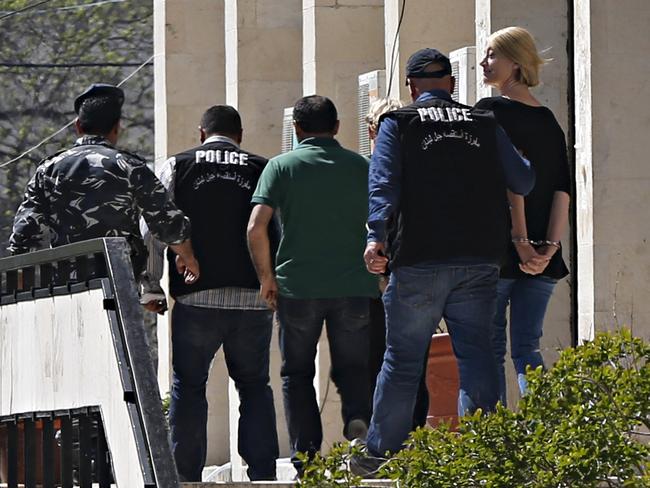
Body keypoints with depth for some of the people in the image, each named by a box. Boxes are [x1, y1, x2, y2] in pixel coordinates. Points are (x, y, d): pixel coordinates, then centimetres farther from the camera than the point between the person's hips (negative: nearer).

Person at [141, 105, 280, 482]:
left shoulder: (177, 167, 7)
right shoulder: (264, 169, 8)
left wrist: (152, 288, 8)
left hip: (197, 297, -1)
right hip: (254, 298, 1)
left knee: (188, 386, 7)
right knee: (255, 386, 12)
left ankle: (186, 475, 0)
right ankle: (263, 473, 5)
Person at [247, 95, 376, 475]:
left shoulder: (282, 166, 0)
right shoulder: (361, 167, 8)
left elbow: (256, 227, -9)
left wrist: (266, 276, 2)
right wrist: (379, 273, 20)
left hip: (298, 286, -2)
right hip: (356, 284, 2)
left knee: (298, 373, 11)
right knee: (352, 368, 14)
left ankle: (307, 459, 4)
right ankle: (358, 421, -16)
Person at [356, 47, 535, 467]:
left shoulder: (399, 123, 5)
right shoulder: (485, 124, 12)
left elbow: (384, 183, -9)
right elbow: (523, 182, 10)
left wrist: (377, 236, -16)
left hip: (420, 259, -2)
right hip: (481, 259, 2)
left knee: (402, 358, 5)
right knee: (476, 352, 2)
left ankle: (382, 452, 10)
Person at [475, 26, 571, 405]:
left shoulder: (491, 112, -6)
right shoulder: (549, 122, 13)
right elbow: (563, 190, 5)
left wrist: (521, 242, -14)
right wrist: (549, 246, -2)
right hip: (542, 260, 6)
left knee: (489, 349, -1)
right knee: (527, 349, 8)